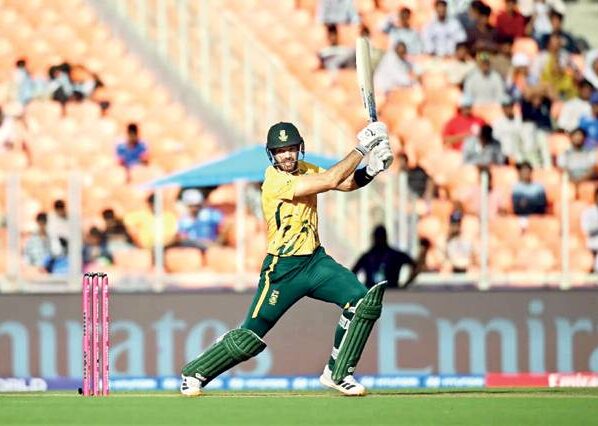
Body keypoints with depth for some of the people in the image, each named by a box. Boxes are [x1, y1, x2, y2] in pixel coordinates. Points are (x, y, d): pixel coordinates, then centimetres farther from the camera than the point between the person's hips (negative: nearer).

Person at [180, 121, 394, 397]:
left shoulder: (305, 170, 5)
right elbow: (331, 181, -26)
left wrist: (371, 170, -19)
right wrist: (361, 148, -23)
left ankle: (337, 374, 1)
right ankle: (194, 374, 18)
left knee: (364, 302, -12)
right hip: (282, 269, -7)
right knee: (249, 338, -3)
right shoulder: (275, 181, -20)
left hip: (316, 260, 7)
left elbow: (347, 183, 1)